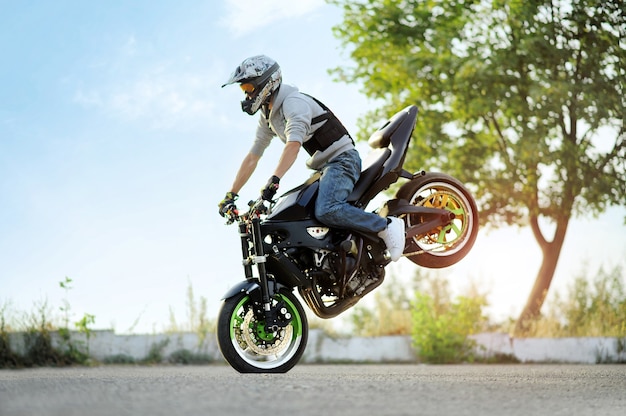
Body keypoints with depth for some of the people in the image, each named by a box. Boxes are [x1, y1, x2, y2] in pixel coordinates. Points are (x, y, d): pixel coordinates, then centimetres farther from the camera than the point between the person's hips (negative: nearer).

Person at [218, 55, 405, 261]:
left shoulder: (294, 102, -16)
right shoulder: (267, 115, 14)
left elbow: (293, 145, -32)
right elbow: (252, 157, 15)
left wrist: (274, 180, -44)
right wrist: (231, 195, 9)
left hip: (341, 159, -10)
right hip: (322, 166, 10)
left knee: (326, 211, -32)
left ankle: (387, 226, -25)